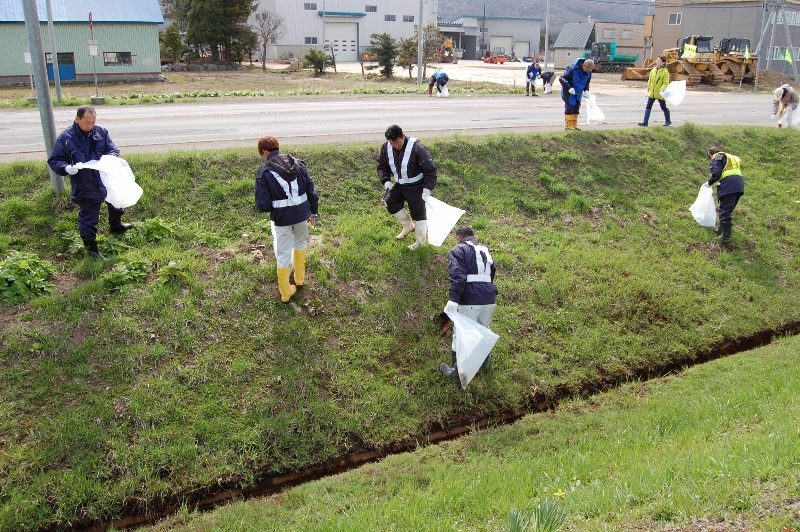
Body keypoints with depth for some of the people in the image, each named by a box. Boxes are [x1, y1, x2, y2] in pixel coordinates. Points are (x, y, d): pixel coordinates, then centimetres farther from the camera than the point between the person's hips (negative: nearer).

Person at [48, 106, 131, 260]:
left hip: (108, 181, 5)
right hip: (85, 188, -5)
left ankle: (116, 226, 57)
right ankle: (91, 249, 19)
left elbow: (114, 149, 2)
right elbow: (54, 161, -8)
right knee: (88, 218, 4)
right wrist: (66, 168, -30)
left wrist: (109, 157, -22)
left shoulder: (101, 132, -2)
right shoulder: (65, 138, -13)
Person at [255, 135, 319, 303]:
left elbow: (263, 205, -14)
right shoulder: (298, 164, -1)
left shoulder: (264, 172, -12)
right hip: (302, 213, 4)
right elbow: (312, 191, 1)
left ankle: (285, 292, 24)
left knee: (283, 254, 11)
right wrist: (314, 212, 14)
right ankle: (299, 280, 43)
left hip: (282, 217, -4)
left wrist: (273, 206, 8)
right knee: (300, 243, 29)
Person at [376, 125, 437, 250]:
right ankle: (408, 225, 22)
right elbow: (381, 165, 6)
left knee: (418, 212, 2)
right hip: (399, 184, 6)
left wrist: (427, 188, -23)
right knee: (389, 201, 2)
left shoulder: (416, 147, -28)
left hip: (416, 186, -6)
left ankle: (420, 241, 20)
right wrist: (386, 180, -8)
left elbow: (430, 169, -21)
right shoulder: (387, 148, -11)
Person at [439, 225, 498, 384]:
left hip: (470, 301, -7)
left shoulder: (458, 250, 1)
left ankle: (457, 372, 12)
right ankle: (484, 360, 44)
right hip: (490, 299, 7)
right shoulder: (485, 251, 24)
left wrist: (453, 301, -22)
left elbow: (457, 276, -15)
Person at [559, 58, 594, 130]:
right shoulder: (573, 69, -24)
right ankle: (568, 126, -5)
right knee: (569, 108, -10)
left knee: (576, 109, 8)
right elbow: (562, 78, -20)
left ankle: (574, 125, 15)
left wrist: (586, 90, -4)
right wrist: (569, 88, -27)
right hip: (569, 92, -6)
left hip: (578, 93, 6)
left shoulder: (589, 72, -4)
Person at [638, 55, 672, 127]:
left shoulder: (665, 72, -13)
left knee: (664, 108, 10)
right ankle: (645, 122, -2)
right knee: (648, 107, -2)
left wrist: (661, 89, -30)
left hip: (660, 94, -5)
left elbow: (666, 83, -16)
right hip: (652, 93, 5)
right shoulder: (653, 70, 5)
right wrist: (648, 88, 10)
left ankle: (668, 121, 28)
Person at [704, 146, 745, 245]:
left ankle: (726, 237, -11)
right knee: (728, 210, 20)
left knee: (725, 211, -7)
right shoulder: (732, 157, 31)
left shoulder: (717, 157, 4)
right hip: (739, 185, 8)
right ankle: (722, 229, 29)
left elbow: (716, 173, -12)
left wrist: (709, 183, 5)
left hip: (729, 186, -8)